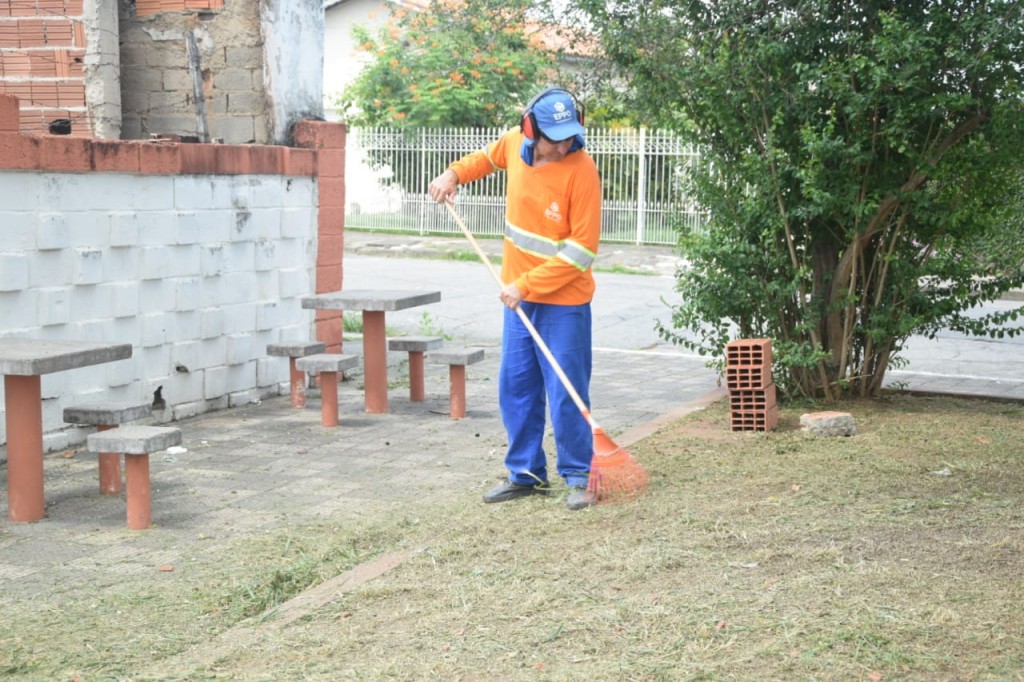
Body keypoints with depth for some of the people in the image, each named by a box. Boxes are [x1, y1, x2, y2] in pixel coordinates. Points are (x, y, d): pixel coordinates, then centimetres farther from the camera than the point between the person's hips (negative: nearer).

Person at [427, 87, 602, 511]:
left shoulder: (581, 170, -20)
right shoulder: (514, 144, -2)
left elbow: (582, 250, -21)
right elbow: (488, 157, 26)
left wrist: (528, 285, -22)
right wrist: (455, 174, 8)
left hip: (563, 301, -6)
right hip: (519, 293, 6)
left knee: (566, 393, -4)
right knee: (515, 387, 12)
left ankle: (578, 478, 11)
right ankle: (526, 473, 24)